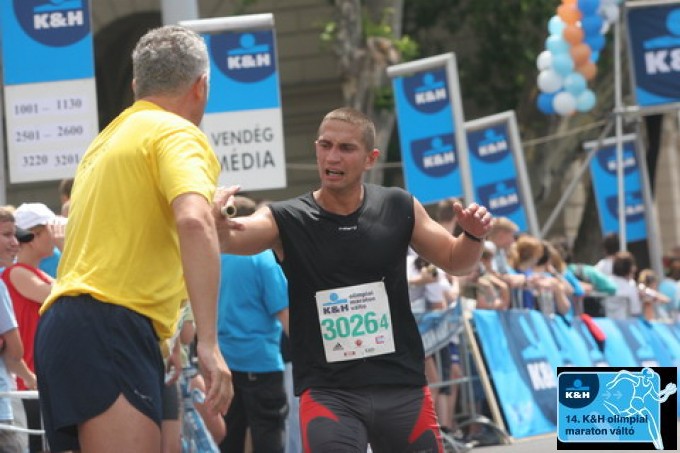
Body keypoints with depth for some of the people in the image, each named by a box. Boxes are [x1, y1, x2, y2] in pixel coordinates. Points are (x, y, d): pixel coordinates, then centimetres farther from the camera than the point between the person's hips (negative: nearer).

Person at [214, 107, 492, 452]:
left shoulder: (399, 209, 3)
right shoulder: (286, 220, -5)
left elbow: (454, 261, 16)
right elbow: (227, 238, -23)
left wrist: (473, 235, -6)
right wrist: (216, 221, -46)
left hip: (401, 388, 3)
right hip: (328, 393, -3)